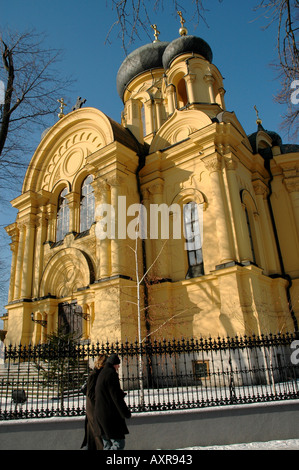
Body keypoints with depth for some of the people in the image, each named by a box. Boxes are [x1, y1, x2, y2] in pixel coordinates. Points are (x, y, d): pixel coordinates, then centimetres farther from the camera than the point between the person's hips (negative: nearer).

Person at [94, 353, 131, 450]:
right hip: (110, 415, -10)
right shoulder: (112, 374, -14)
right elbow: (116, 396, -19)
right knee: (119, 443, -3)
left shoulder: (102, 374, 14)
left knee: (108, 446, 15)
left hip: (100, 414, 10)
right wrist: (125, 412, -13)